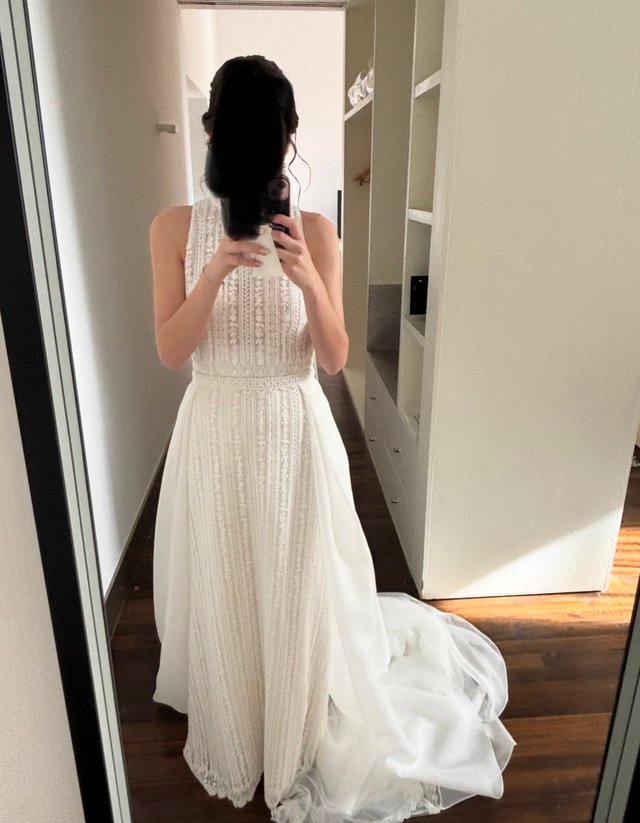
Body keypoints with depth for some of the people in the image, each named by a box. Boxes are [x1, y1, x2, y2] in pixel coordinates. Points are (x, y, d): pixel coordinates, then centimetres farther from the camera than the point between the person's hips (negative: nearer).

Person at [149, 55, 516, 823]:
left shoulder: (314, 231, -4)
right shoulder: (176, 228, -1)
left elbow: (335, 357, -8)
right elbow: (170, 350, -9)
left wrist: (307, 278, -25)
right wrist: (216, 271, -24)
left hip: (295, 431, -1)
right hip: (215, 433, 1)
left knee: (300, 589, 12)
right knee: (222, 593, 16)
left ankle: (306, 743, 43)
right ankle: (230, 737, 47)